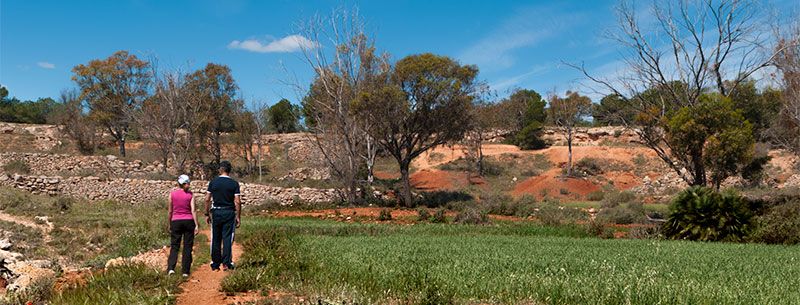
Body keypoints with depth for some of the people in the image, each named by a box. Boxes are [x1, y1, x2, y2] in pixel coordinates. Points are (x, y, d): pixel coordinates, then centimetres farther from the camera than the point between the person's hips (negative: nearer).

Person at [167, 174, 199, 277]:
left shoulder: (172, 193, -1)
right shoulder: (190, 194, -2)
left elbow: (170, 211, 3)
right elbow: (193, 210, -7)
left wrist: (169, 224, 14)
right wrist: (196, 225, -6)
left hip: (176, 222, 0)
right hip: (188, 221, 0)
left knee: (174, 246, 7)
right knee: (187, 247, 6)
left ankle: (171, 268, -11)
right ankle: (185, 271, 7)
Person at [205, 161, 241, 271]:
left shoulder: (213, 182, 1)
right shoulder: (234, 183, -3)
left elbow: (207, 199, 1)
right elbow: (237, 202, -7)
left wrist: (207, 214, 9)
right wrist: (238, 216, -1)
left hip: (216, 212, 1)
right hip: (229, 212, -1)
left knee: (215, 239, 9)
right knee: (227, 238, 1)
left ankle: (215, 264, 14)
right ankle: (226, 263, -5)